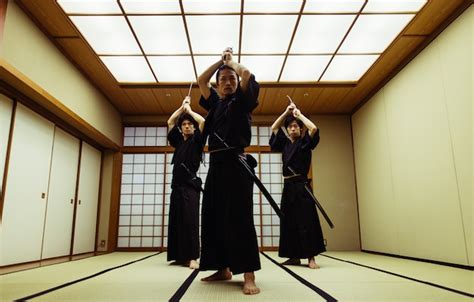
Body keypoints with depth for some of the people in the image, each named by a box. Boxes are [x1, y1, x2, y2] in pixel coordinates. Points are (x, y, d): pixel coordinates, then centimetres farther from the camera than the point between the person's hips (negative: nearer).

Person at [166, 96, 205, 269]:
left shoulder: (196, 141, 6)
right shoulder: (178, 141, 18)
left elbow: (203, 121, -5)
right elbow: (170, 122, 21)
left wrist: (189, 109, 9)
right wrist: (182, 107, 21)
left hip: (190, 185, -5)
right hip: (177, 185, 6)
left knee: (190, 220, -12)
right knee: (176, 220, 5)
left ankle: (192, 257, -15)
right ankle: (180, 255, 12)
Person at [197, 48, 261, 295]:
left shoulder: (242, 102, 5)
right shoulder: (215, 104, 20)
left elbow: (247, 73, -7)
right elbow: (201, 81, 23)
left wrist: (231, 61, 13)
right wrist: (221, 60, 23)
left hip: (235, 164, -6)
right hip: (216, 165, 7)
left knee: (239, 216, -12)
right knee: (214, 217, 7)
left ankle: (249, 275, -9)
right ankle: (223, 269, 18)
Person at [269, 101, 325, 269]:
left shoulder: (305, 142, 2)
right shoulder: (285, 144, 15)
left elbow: (313, 128, -15)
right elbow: (274, 128, 18)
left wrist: (299, 114, -2)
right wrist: (286, 112, 12)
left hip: (301, 185, -6)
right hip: (288, 186, 6)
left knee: (306, 221, -9)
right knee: (289, 222, 6)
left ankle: (311, 258, -7)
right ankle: (295, 257, 13)